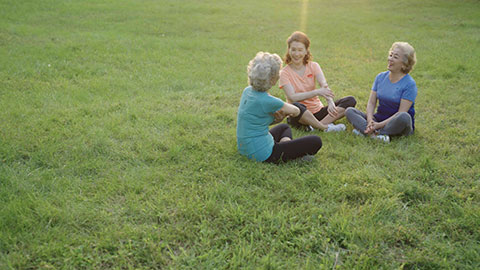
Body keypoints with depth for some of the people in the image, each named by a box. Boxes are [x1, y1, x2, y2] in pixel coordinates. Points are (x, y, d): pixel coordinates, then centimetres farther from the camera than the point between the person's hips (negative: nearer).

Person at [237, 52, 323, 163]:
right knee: (316, 142, -6)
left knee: (284, 127, 36)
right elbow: (296, 111, -5)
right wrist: (284, 112, 15)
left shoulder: (247, 91, 1)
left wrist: (278, 116, -4)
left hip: (245, 148, 9)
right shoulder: (267, 101, -23)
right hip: (261, 153, -9)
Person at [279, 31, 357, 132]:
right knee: (296, 106, -39)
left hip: (318, 111, 5)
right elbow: (292, 97, -21)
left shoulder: (313, 66, 3)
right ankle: (325, 127, -21)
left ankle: (315, 125, -25)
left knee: (350, 101, -11)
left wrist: (330, 103, -35)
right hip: (300, 115, -4)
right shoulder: (284, 73, -7)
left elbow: (325, 86, -14)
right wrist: (317, 92, -33)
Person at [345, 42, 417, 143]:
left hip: (396, 123, -5)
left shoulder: (409, 84, -11)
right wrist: (370, 120, -17)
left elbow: (401, 112, -17)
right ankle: (376, 135, -35)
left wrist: (380, 125, -25)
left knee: (404, 117, -39)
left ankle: (364, 131, -29)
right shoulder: (380, 77, 7)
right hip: (379, 119, 5)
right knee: (349, 111, -12)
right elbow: (371, 102, 2)